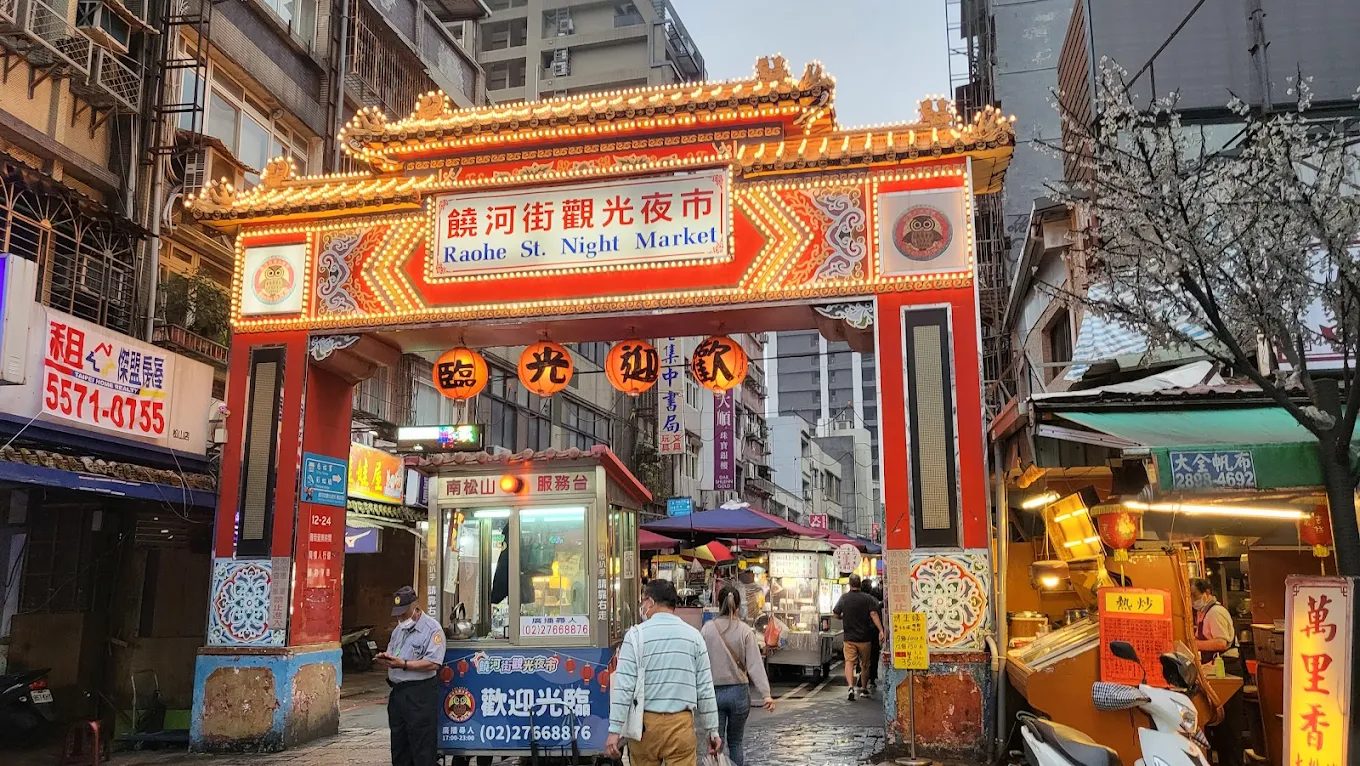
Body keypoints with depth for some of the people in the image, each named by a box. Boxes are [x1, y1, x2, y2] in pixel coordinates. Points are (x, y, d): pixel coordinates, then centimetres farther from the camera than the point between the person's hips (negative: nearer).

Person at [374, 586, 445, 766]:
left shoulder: (432, 628, -10)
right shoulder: (399, 629, 18)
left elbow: (433, 664, -19)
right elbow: (391, 653, 24)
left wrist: (404, 664, -23)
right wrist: (385, 658, 1)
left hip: (420, 695, -8)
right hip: (397, 691, 8)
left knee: (422, 747, -5)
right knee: (399, 745, 14)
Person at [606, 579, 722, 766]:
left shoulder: (636, 634, -3)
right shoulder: (694, 635, 5)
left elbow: (623, 686, -8)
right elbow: (705, 689, 6)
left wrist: (615, 730, -6)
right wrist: (712, 731, 13)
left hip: (645, 722, -1)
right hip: (681, 722, 1)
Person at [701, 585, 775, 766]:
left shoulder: (708, 629, -5)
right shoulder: (745, 631, -5)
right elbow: (755, 664, -12)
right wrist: (766, 693, -15)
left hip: (713, 691, -1)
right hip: (739, 691, 1)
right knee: (735, 742, 18)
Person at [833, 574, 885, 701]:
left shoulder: (844, 598, -1)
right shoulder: (867, 598, -5)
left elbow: (836, 615, 5)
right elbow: (874, 614, -15)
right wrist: (881, 630, -18)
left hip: (849, 637, 0)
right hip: (865, 637, 0)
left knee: (849, 662, -4)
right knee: (865, 664, 15)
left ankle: (851, 687, -25)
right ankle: (864, 689, 26)